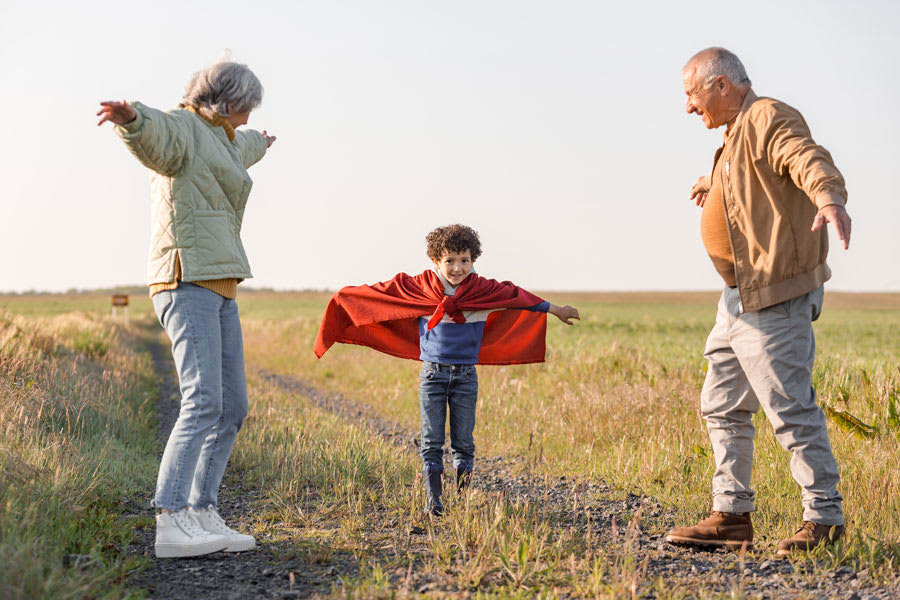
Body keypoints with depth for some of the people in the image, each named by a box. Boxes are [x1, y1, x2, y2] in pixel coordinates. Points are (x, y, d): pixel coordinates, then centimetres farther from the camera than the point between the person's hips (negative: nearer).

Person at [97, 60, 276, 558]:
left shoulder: (220, 140, 26)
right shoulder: (181, 128, -3)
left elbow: (240, 149, 52)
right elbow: (151, 134, -28)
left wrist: (259, 143, 74)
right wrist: (131, 118, -51)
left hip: (218, 290, 10)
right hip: (188, 281, -10)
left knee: (232, 407, 6)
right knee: (203, 401, -20)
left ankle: (202, 516, 8)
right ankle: (170, 525, -23)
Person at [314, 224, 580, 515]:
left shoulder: (484, 291, 0)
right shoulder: (419, 288, -2)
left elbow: (517, 297, 9)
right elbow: (382, 291, 5)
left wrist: (555, 310, 18)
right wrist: (348, 296, 10)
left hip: (466, 375, 1)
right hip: (432, 373, -1)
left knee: (464, 442, 4)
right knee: (432, 442, 0)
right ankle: (432, 500, 5)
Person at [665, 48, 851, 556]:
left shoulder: (769, 118, -10)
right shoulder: (738, 134, 22)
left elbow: (806, 157, -32)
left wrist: (829, 195, -52)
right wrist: (718, 182, 61)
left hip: (774, 298, -11)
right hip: (740, 298, 11)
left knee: (790, 407, -9)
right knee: (722, 405, 12)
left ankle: (825, 518, 2)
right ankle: (733, 517, 18)